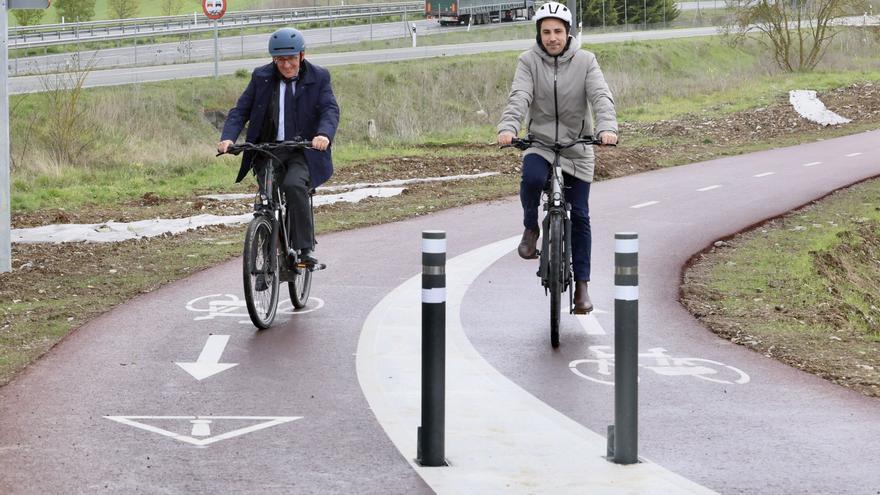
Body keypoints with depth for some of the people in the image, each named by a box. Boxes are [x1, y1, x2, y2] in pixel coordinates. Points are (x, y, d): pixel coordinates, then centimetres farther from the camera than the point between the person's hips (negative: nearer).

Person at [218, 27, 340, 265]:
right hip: (267, 153, 3)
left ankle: (304, 249, -24)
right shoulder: (261, 77, 6)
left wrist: (324, 134, -34)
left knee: (294, 186, -30)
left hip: (302, 153, -3)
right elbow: (240, 110, 2)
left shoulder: (318, 77, 1)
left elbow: (330, 109, -11)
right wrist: (228, 138, -17)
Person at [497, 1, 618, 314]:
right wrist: (508, 127, -38)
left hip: (577, 148, 1)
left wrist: (607, 127, -35)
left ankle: (582, 285, 12)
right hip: (540, 143, -1)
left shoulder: (585, 61, -4)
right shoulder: (529, 61, -4)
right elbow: (519, 97, -18)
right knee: (532, 177, -35)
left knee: (579, 217, 2)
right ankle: (531, 228, -6)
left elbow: (601, 96, -16)